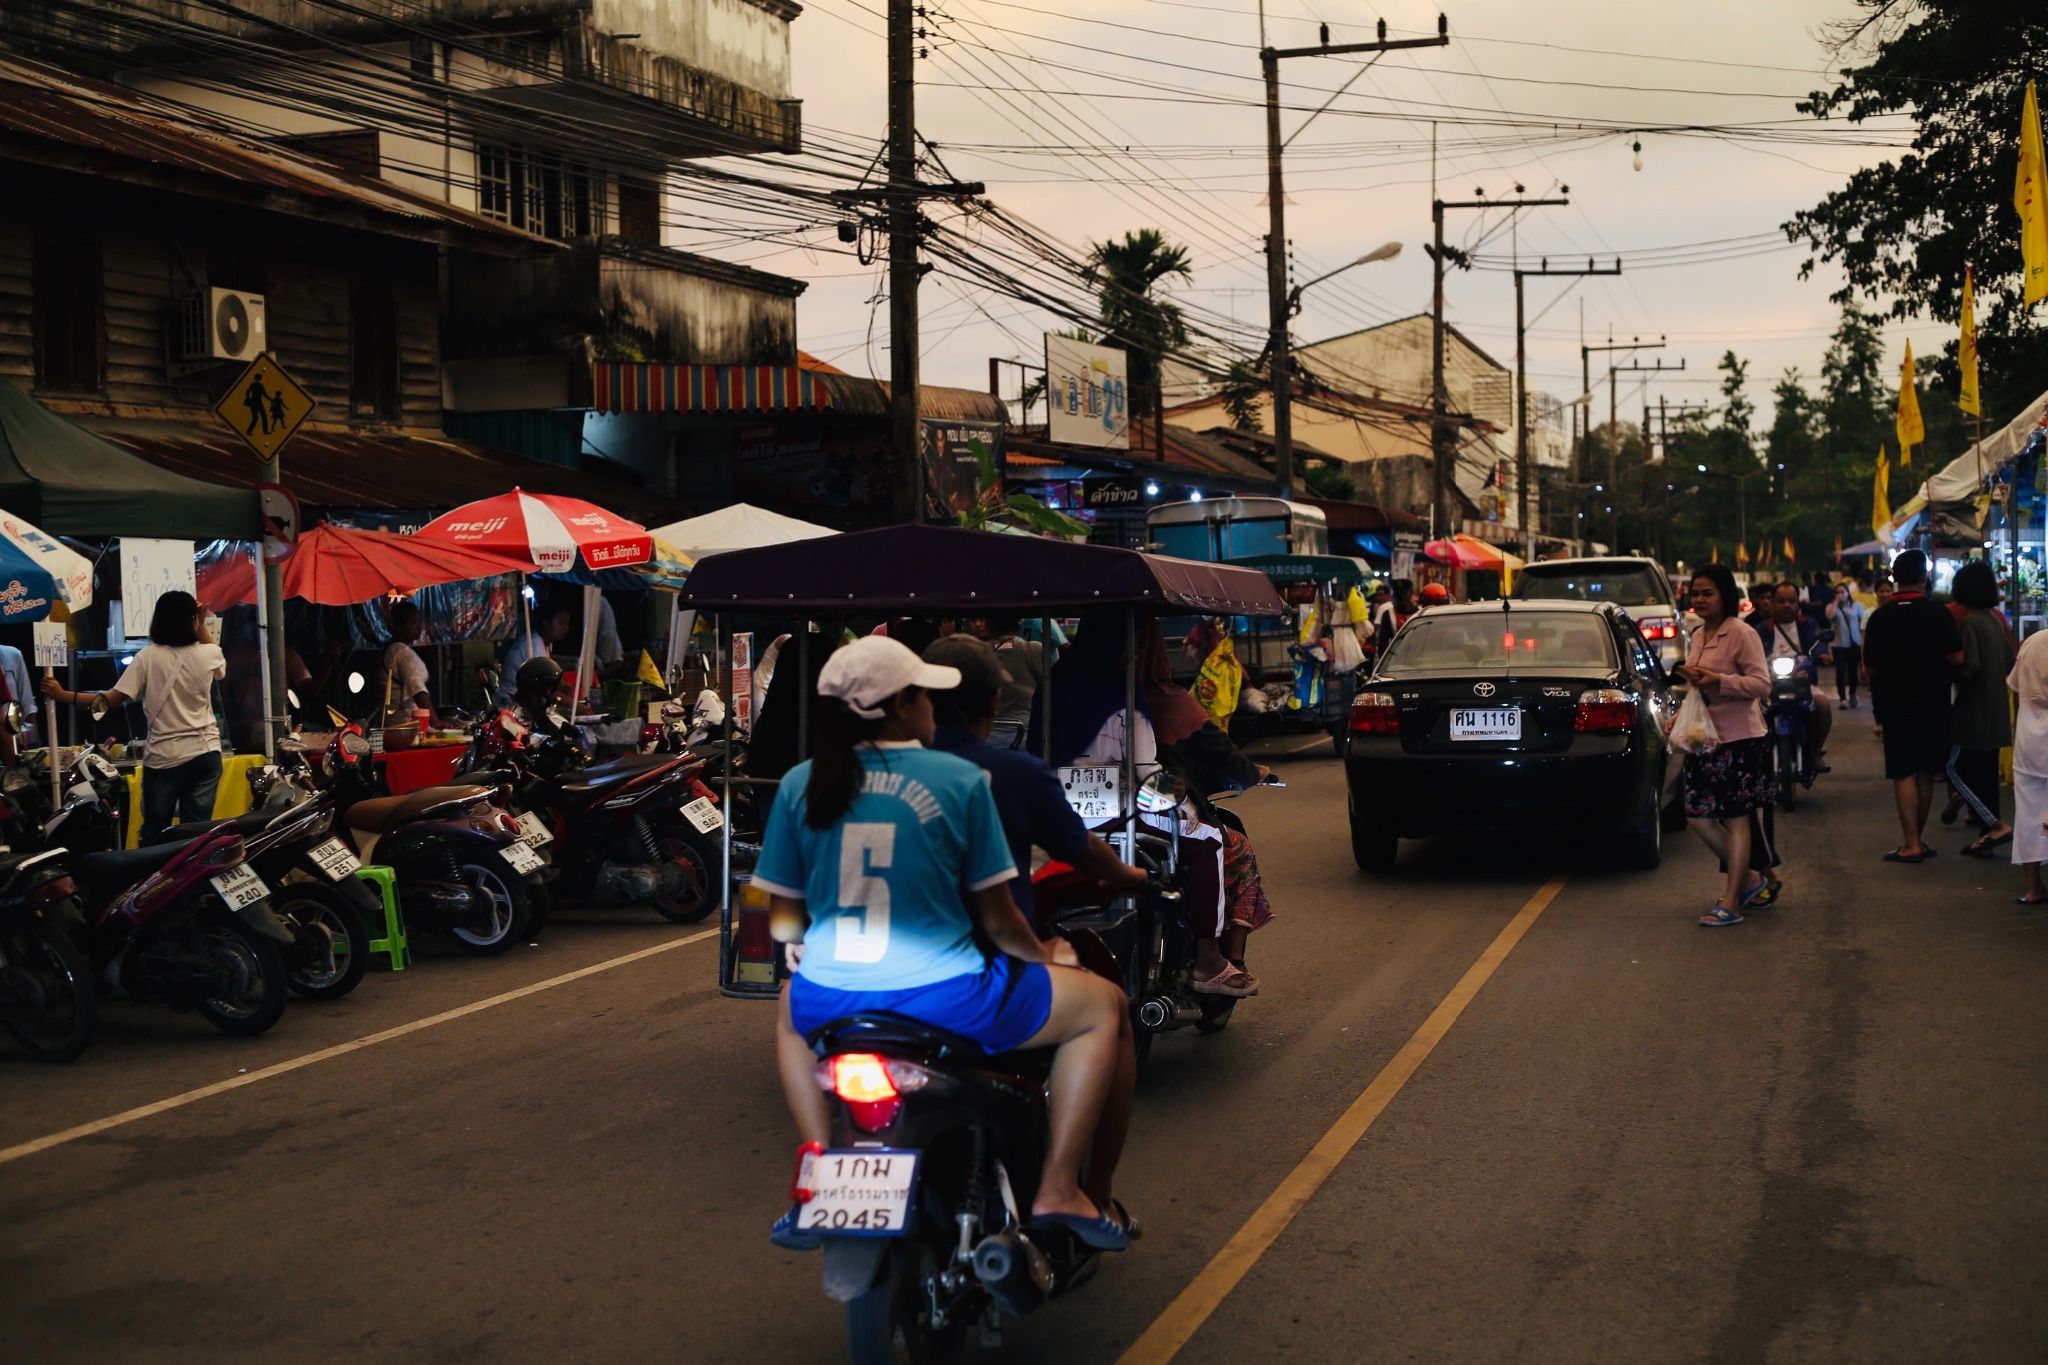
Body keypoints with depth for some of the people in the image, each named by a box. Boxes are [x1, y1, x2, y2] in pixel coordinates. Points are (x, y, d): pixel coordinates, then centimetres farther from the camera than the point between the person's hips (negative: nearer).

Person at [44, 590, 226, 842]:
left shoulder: (147, 657, -5)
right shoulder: (206, 654, -2)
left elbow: (114, 698, -9)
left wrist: (63, 695, -3)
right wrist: (203, 627, 24)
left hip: (163, 757, -1)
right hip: (204, 754, 1)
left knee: (155, 832, 10)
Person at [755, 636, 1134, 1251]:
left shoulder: (800, 785, 2)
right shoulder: (960, 780, -6)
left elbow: (784, 919, 7)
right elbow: (994, 913, -2)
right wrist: (1041, 954, 18)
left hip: (832, 1002, 4)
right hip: (942, 1001, -3)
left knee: (789, 1014, 41)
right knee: (1104, 1006, 17)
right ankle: (1060, 1189, 10)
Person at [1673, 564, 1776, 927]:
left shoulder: (1742, 635, -11)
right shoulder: (1698, 636, 14)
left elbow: (1762, 684, -18)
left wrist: (1717, 680, -28)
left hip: (1739, 739, -9)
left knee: (1735, 819, -1)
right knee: (1698, 817, 7)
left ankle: (1730, 904, 3)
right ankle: (1750, 878, 24)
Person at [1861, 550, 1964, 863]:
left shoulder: (1879, 617, -4)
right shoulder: (1938, 613, -8)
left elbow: (1870, 669, 1)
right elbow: (1957, 659, -10)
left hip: (1896, 705, -1)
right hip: (1933, 705, 1)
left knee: (1904, 774, -1)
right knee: (1926, 772, 12)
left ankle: (1911, 844, -7)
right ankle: (1917, 839, 18)